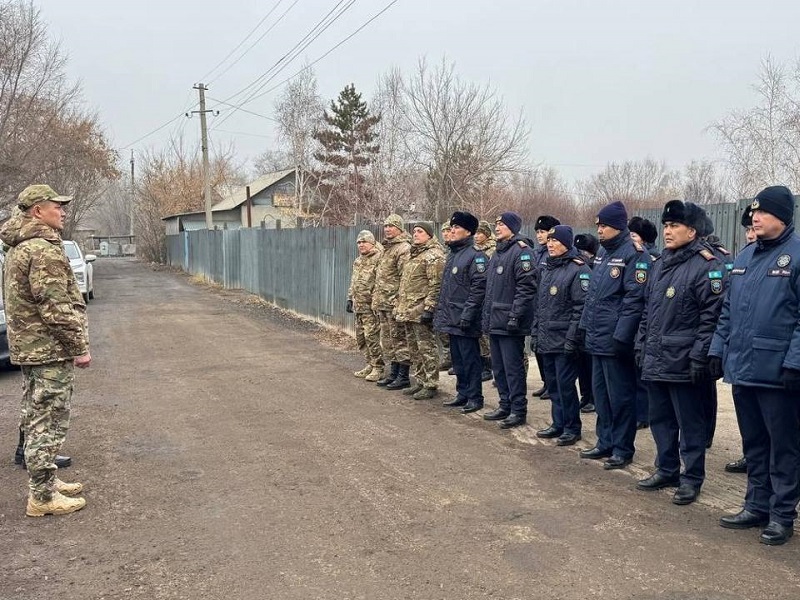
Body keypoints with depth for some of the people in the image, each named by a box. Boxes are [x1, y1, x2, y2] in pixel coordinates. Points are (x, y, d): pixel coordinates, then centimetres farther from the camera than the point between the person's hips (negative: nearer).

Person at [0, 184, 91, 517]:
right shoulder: (44, 250, -18)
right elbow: (55, 307, -22)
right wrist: (79, 347, -15)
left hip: (27, 347, 10)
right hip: (50, 350, -10)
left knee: (36, 420, 17)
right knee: (49, 423, -4)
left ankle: (44, 481, 28)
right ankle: (42, 496, 2)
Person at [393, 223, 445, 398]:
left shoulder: (433, 256, -11)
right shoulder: (414, 255, 20)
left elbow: (436, 285, -18)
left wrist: (429, 308, -23)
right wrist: (400, 306, 22)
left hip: (421, 311, -10)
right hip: (409, 311, 10)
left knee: (427, 349, -4)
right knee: (414, 349, 15)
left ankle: (431, 385, 1)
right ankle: (420, 381, 24)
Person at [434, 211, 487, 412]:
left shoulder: (475, 255, -12)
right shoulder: (452, 254, 16)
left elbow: (479, 288, -19)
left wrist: (467, 314, -22)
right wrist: (440, 313, 18)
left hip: (464, 320, -9)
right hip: (451, 319, 9)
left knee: (470, 359, -1)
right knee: (457, 358, 15)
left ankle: (475, 398, 7)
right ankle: (462, 393, 25)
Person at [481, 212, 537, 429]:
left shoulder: (521, 251, -11)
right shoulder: (498, 253, 18)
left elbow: (526, 287, -19)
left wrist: (515, 315, -22)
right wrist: (486, 316, 19)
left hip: (510, 323, -9)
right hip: (494, 321, 9)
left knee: (513, 368, -4)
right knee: (498, 367, 14)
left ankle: (518, 411, 4)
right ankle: (505, 405, 24)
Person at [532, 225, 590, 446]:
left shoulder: (578, 269, -11)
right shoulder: (547, 269, 15)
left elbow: (581, 306, -16)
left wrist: (572, 338, -19)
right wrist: (535, 332, 16)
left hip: (563, 339, -8)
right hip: (546, 339, 8)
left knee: (565, 384, -3)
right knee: (552, 383, 13)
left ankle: (572, 428, 9)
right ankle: (558, 423, 24)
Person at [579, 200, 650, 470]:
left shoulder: (634, 254, -13)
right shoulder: (603, 253, 14)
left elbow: (635, 299, -18)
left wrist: (621, 337, -21)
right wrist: (585, 325, 16)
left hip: (616, 340, -9)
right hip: (597, 337, 9)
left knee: (620, 396, 1)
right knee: (600, 393, 15)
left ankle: (623, 449, 11)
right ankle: (605, 442, 27)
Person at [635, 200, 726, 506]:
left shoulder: (707, 265, -11)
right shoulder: (660, 264, 14)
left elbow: (712, 316, -16)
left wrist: (699, 356, -19)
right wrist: (641, 345, 14)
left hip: (683, 363, -8)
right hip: (655, 360, 8)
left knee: (689, 422, 3)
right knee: (660, 419, 16)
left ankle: (692, 478, 15)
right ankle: (666, 470, 29)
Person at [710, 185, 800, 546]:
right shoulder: (744, 257, 13)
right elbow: (727, 310, 17)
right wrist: (718, 349, 10)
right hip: (742, 368, 7)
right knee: (753, 443, 16)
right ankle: (757, 506, 28)